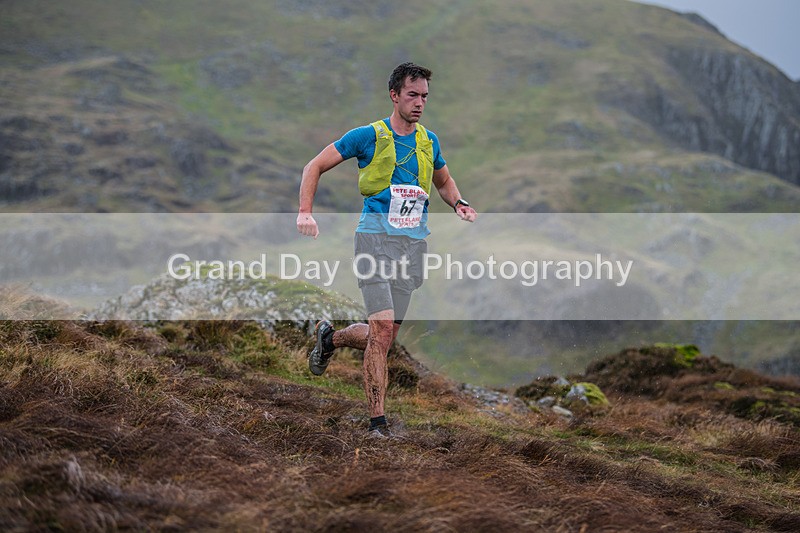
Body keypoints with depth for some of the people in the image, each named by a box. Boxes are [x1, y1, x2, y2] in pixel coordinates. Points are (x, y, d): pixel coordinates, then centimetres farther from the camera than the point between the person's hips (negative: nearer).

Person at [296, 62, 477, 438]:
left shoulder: (429, 142, 12)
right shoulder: (368, 136, -2)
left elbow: (444, 182, 30)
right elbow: (315, 166, 3)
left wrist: (459, 204, 8)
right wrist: (305, 212, -10)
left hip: (414, 243, 5)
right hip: (376, 237, -5)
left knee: (385, 335, 6)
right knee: (382, 328, -16)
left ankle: (329, 337, 37)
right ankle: (377, 422, -9)